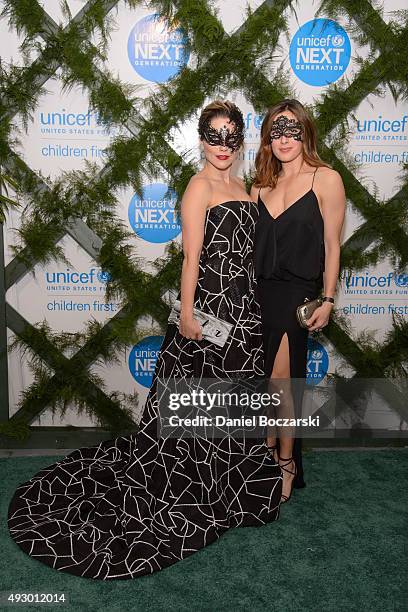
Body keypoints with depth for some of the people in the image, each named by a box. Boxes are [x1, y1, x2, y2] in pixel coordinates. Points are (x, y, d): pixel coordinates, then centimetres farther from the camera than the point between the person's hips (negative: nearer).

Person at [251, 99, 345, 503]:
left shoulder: (326, 179, -2)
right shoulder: (261, 187, 12)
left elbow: (331, 244, -4)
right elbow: (252, 245, 12)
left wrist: (327, 300, -7)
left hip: (295, 293, -4)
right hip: (259, 291, 5)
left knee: (280, 380, -4)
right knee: (268, 381, 10)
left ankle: (285, 464, 16)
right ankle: (270, 458, 27)